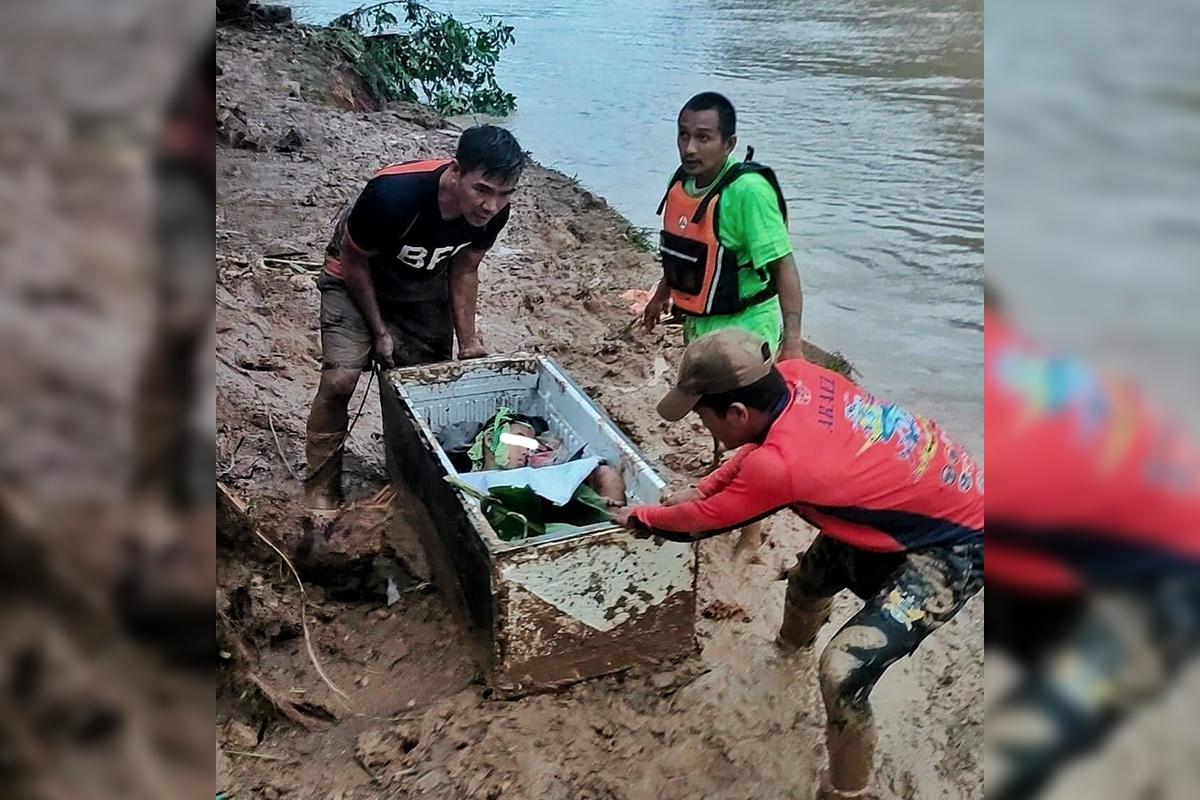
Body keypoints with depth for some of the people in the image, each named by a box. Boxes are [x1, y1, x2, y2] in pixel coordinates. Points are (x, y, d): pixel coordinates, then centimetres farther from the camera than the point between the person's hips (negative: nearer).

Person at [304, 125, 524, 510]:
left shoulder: (493, 212, -24)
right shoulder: (393, 194, -40)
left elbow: (463, 270, -5)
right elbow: (354, 262, -21)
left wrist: (467, 341, -6)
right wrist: (379, 331, -15)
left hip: (425, 286, 5)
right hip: (356, 277, -4)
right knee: (339, 380, -17)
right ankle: (321, 486, 3)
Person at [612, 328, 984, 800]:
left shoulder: (782, 464, -34)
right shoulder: (794, 377, -15)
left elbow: (702, 521, -14)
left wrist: (637, 517, 3)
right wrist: (701, 490, 3)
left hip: (956, 544, -9)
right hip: (912, 495, 9)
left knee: (844, 670, -19)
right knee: (809, 579, 28)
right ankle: (794, 641, 62)